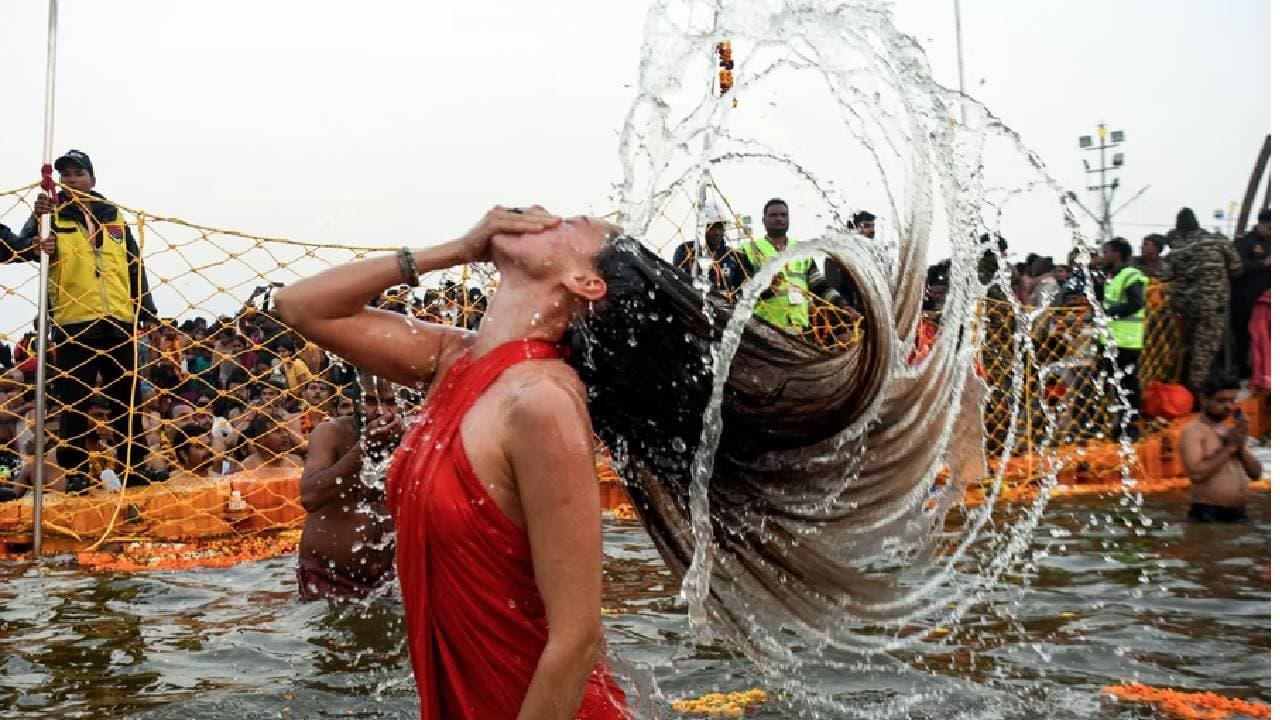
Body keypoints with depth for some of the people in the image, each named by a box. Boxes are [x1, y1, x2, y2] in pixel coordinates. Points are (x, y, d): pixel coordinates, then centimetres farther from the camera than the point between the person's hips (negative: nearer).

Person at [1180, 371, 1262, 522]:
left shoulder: (1232, 431, 16)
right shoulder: (1193, 431, -8)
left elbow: (1256, 473, 14)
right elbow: (1196, 474, -21)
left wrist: (1241, 447, -3)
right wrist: (1229, 447, -14)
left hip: (1239, 515, 8)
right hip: (1208, 516, -7)